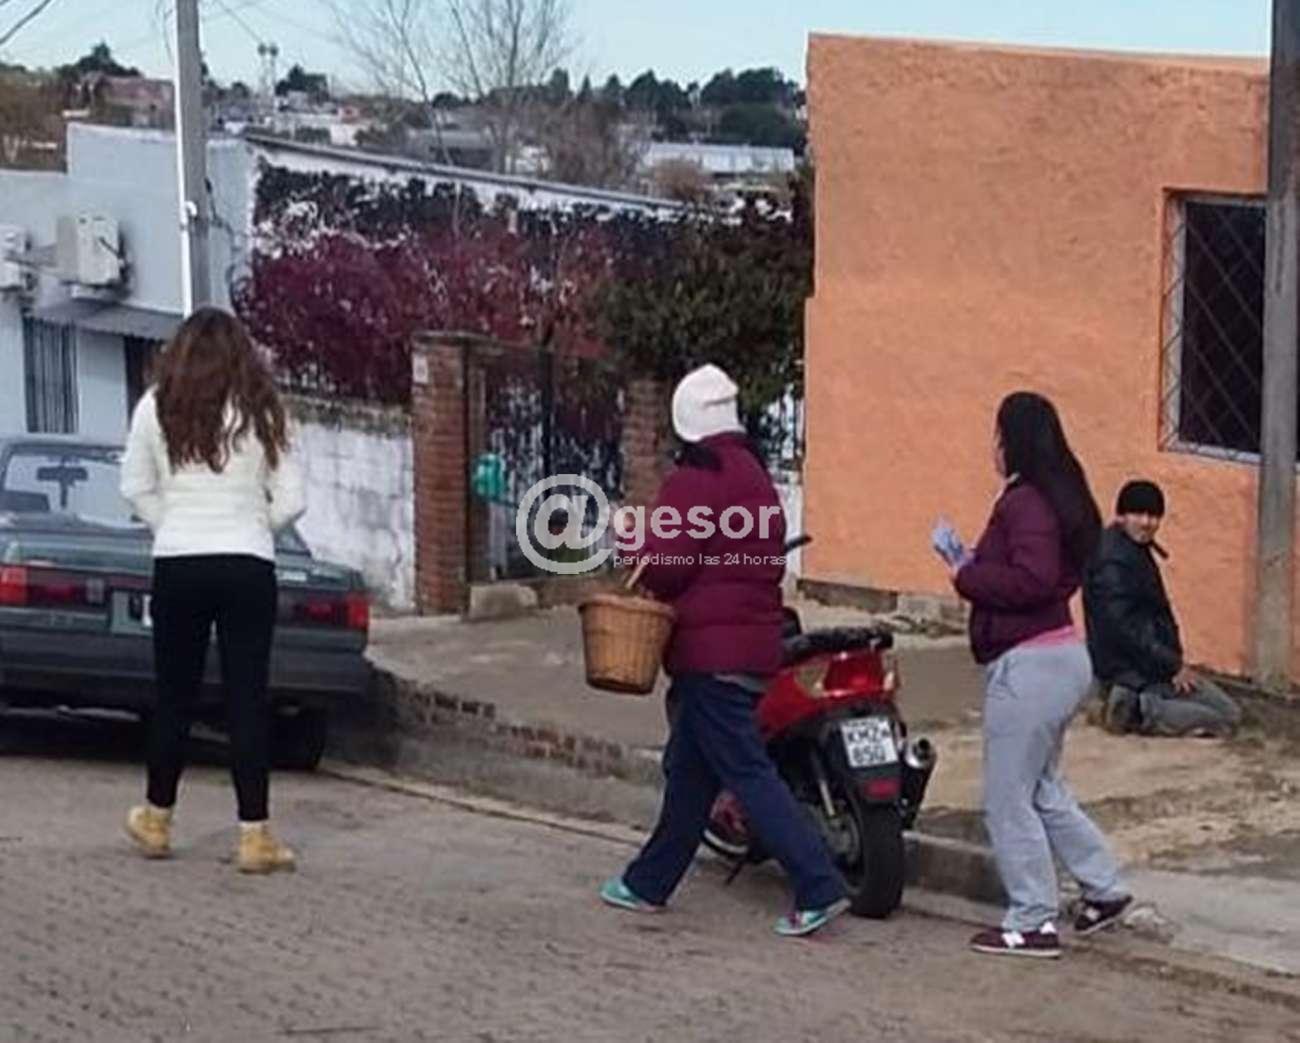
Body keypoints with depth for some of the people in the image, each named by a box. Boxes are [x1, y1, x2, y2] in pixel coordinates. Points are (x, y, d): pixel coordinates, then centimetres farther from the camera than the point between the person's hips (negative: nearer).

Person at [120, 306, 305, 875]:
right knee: (247, 698, 1)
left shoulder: (156, 408, 0)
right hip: (248, 566, -1)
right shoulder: (262, 412, -2)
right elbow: (290, 501, 0)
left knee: (175, 694, 13)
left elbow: (136, 488, 5)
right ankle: (255, 835, 0)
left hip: (177, 566, 1)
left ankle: (156, 819, 26)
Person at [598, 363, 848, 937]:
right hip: (755, 645, 9)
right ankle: (650, 881, 27)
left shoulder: (696, 479, -12)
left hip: (710, 650, -9)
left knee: (747, 770, -10)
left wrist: (638, 549, 2)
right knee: (689, 770, 17)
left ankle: (819, 888, -16)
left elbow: (667, 563, -19)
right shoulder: (756, 476, 16)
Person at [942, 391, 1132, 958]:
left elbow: (1032, 580, -29)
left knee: (1008, 799, -1)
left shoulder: (1024, 502, -18)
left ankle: (1032, 923, 5)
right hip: (1062, 653, 10)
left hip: (1029, 665, -10)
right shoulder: (1060, 497, 12)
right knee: (1041, 788, 22)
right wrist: (976, 566, 9)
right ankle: (1104, 888, 27)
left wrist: (968, 576, -15)